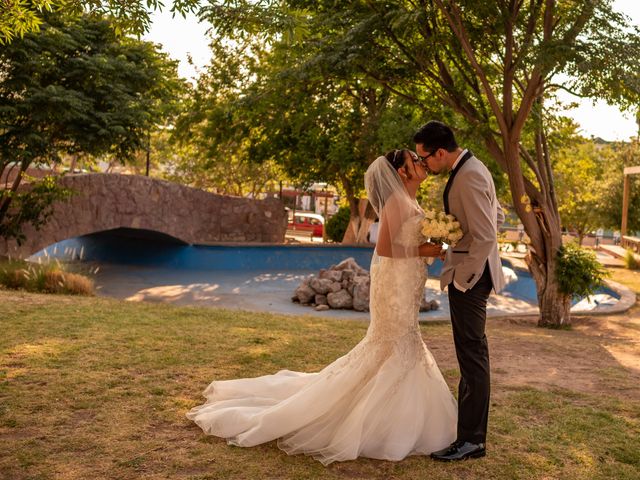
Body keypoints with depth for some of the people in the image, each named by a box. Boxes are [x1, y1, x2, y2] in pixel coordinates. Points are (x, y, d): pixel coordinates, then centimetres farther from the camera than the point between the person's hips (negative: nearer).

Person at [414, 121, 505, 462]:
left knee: (472, 354, -4)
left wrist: (461, 278, -18)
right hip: (470, 270, 11)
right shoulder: (470, 168, 9)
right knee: (472, 350, 19)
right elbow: (497, 217, 19)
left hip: (470, 274, -11)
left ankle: (472, 440, 6)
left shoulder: (469, 178, -22)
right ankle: (469, 418, 34)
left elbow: (486, 238, -25)